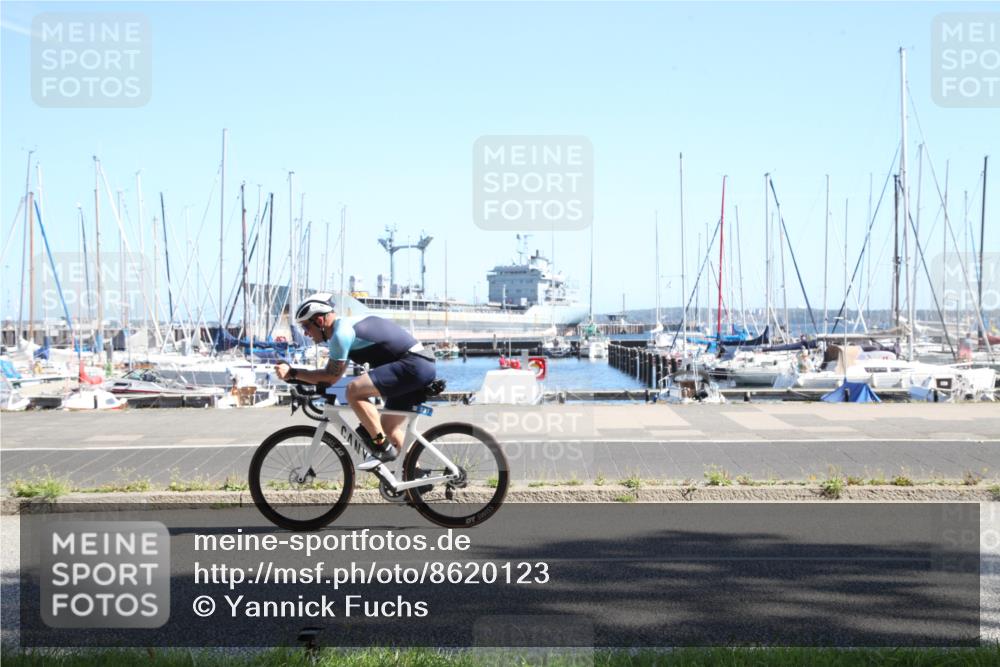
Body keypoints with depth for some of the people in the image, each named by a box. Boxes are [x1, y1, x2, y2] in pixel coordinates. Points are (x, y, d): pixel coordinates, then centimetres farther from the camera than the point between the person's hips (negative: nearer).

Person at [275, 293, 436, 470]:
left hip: (413, 365, -11)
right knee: (389, 426, 19)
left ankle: (382, 449, -11)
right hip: (423, 366, 11)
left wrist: (292, 373, -6)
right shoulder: (347, 324, 18)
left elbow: (331, 377, -9)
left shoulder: (341, 333, -12)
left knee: (354, 390, -20)